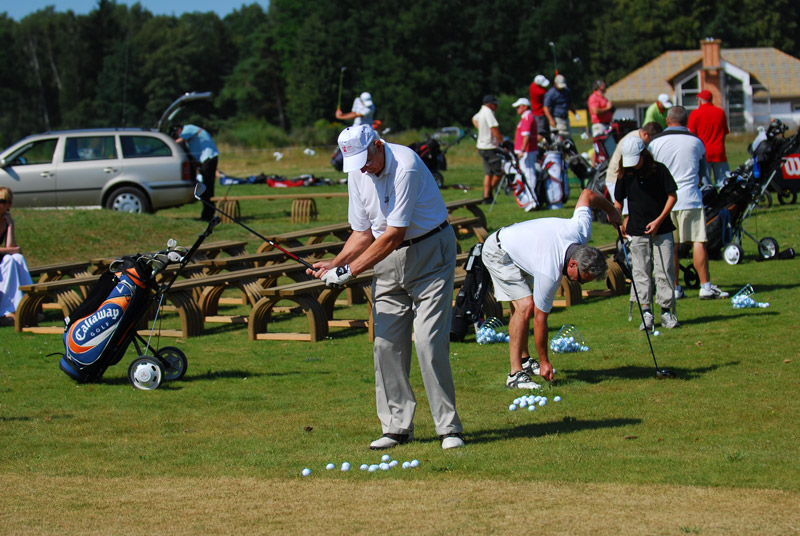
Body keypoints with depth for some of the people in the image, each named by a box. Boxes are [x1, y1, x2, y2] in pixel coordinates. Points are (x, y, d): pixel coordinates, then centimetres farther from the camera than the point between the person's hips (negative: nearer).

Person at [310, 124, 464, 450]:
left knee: (429, 341, -14)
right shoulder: (357, 174, 1)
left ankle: (449, 428, -9)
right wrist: (335, 264, -6)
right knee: (386, 343, 0)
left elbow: (394, 234, -25)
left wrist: (351, 270, -22)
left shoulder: (405, 166, -24)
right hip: (388, 258, 7)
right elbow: (364, 232, 10)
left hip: (429, 253, -7)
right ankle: (397, 427, 7)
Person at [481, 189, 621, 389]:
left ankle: (524, 360, 23)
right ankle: (515, 374, -21)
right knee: (525, 305, -20)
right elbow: (540, 318, -23)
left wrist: (611, 210, 17)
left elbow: (588, 194, -2)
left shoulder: (581, 231, -20)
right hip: (498, 253, -9)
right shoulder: (550, 274, -34)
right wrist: (544, 362, -14)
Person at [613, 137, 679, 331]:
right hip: (637, 231, 2)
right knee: (641, 271, 0)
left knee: (665, 270, -1)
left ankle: (666, 310, 6)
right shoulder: (625, 174, 2)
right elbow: (618, 201, 12)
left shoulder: (659, 170, -5)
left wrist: (659, 220, -9)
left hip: (661, 229, -2)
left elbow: (672, 196, -2)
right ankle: (646, 311, 6)